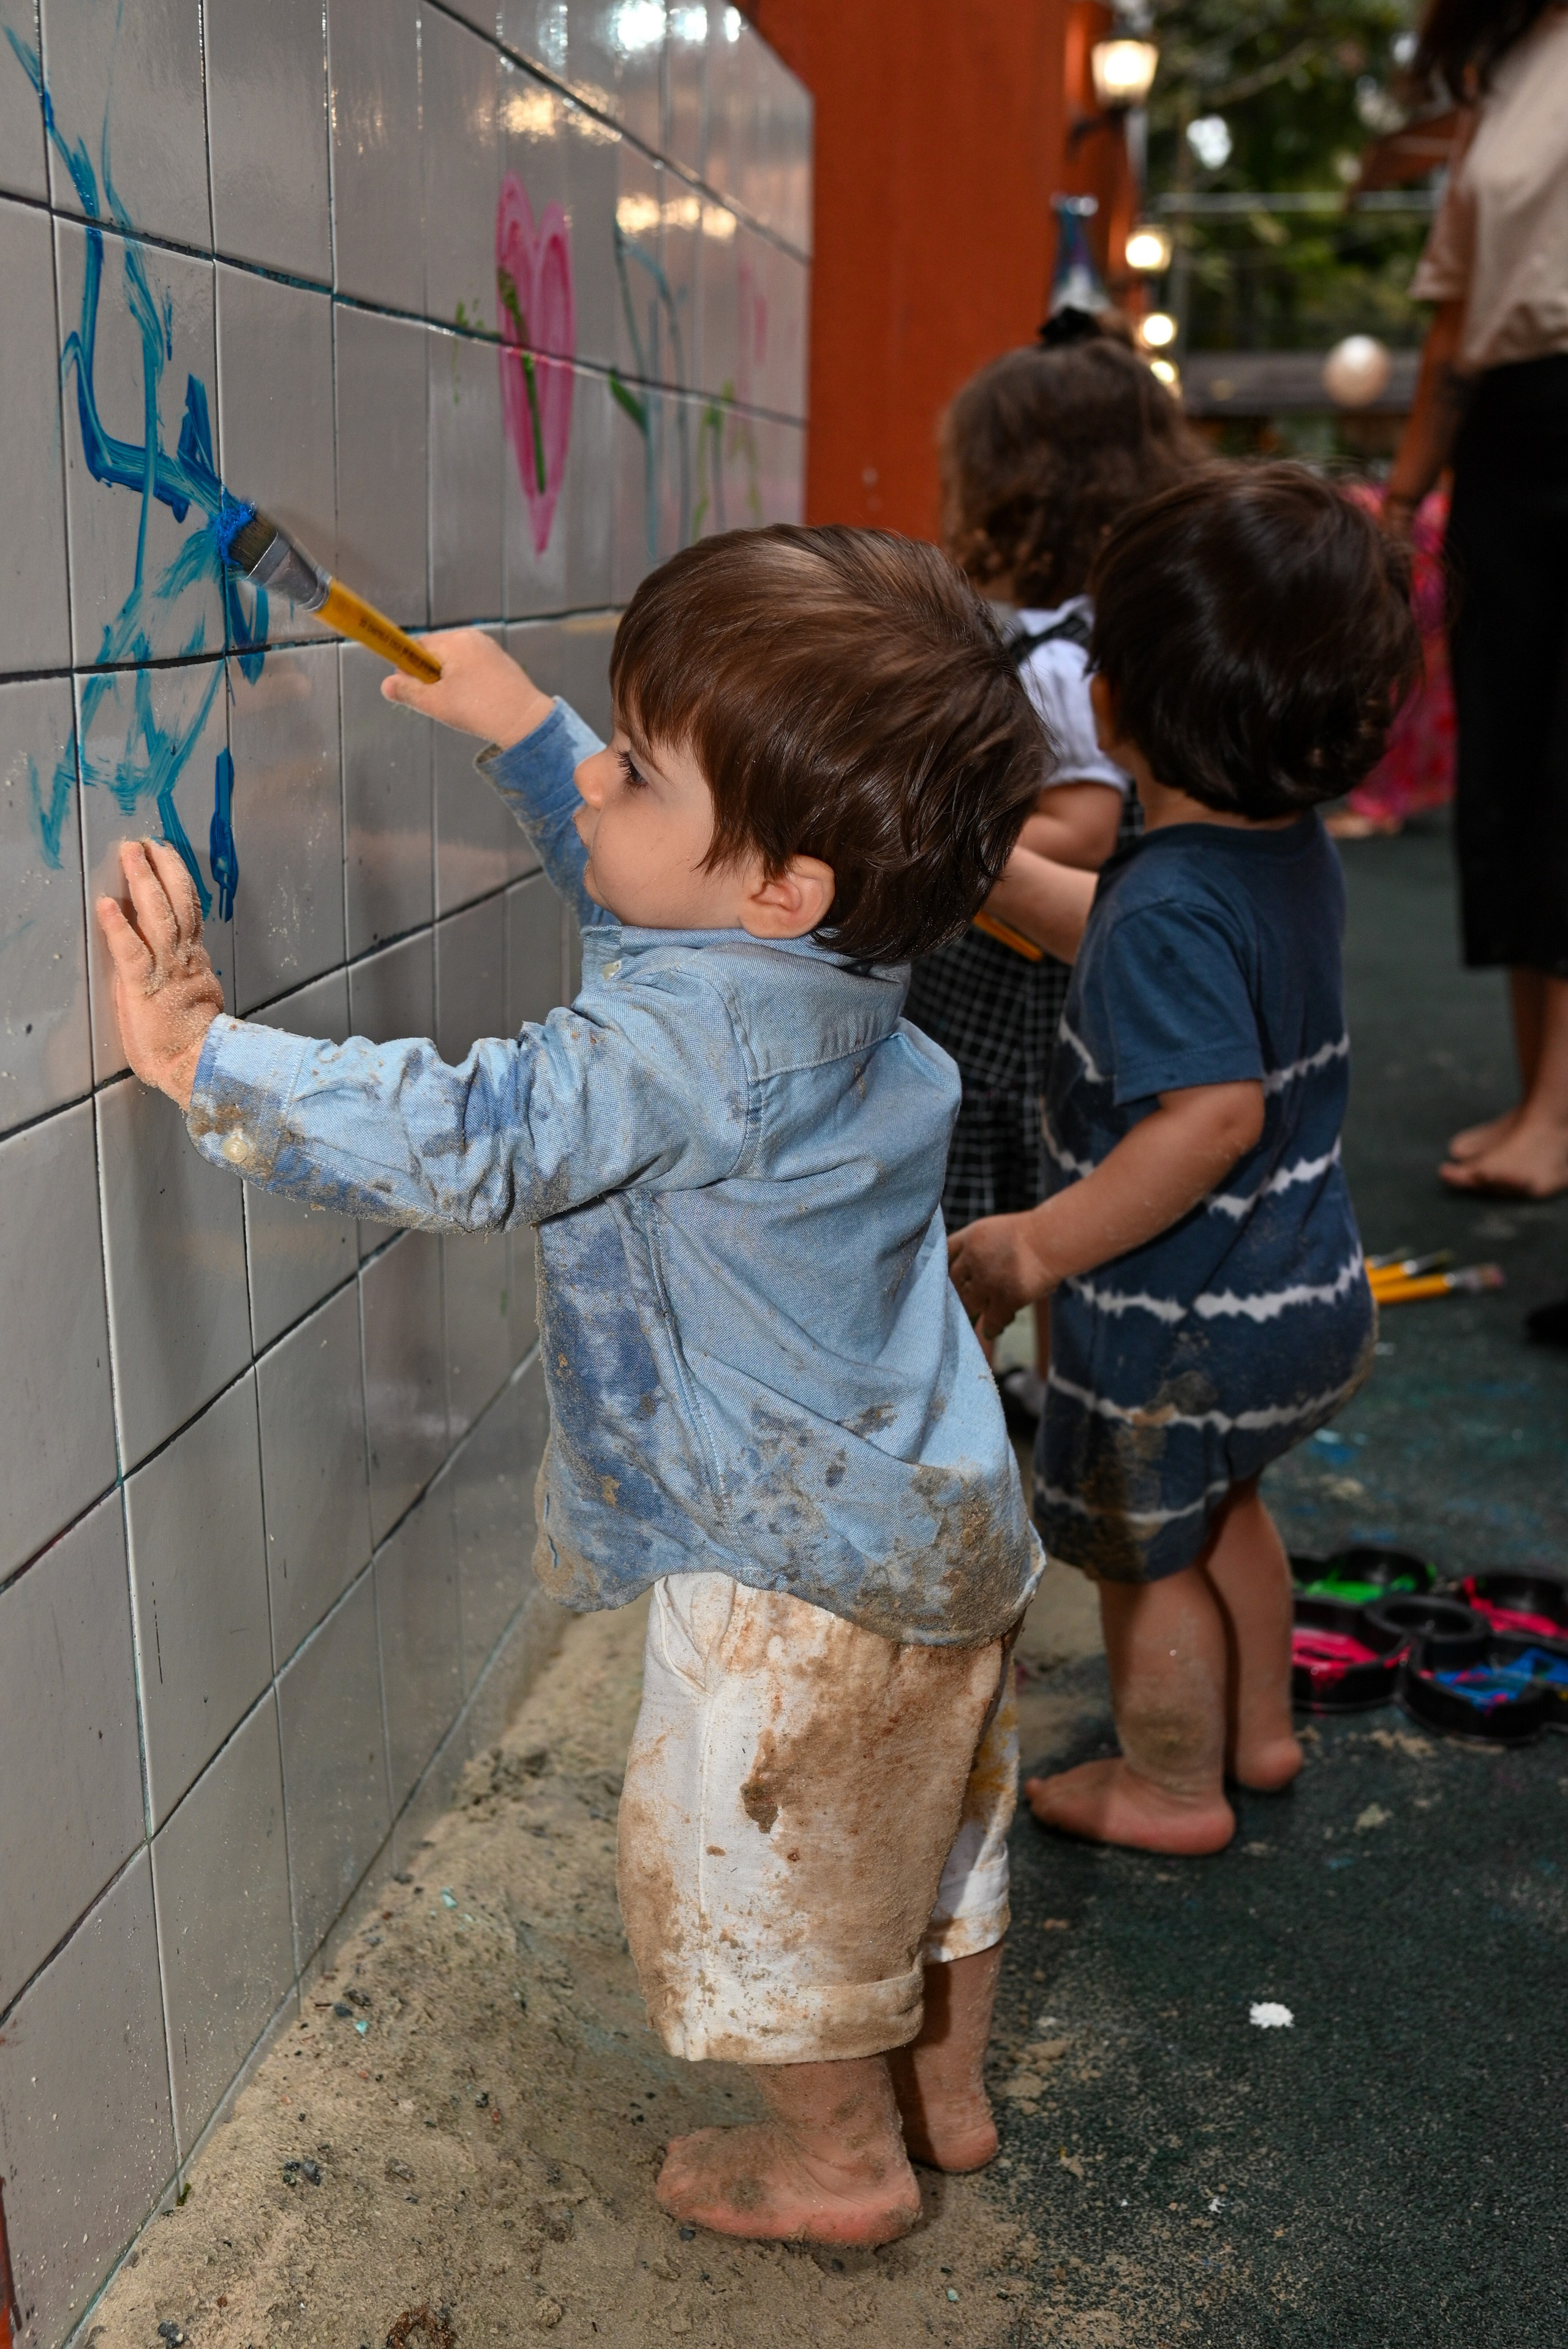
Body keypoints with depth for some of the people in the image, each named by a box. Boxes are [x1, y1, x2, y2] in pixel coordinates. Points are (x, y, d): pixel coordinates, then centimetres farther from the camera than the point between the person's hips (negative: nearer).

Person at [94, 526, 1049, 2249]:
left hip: (801, 1560, -9)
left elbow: (462, 1146, -32)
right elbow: (629, 882, 17)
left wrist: (201, 1054, -25)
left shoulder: (695, 1040, -32)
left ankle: (840, 2161, 35)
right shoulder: (818, 955, -3)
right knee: (922, 1821, 26)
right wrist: (515, 727, 14)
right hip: (939, 1513, 9)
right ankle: (942, 2090, 47)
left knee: (756, 1857, 14)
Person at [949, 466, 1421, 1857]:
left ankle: (1171, 1785, 36)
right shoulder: (1295, 849, -2)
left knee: (1144, 1544, 15)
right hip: (1306, 1288, 9)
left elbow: (1216, 1114, -38)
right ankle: (1260, 1727, 49)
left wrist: (1040, 1247, -30)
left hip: (1185, 1315, -9)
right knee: (1219, 1502, 31)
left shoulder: (1175, 904, -31)